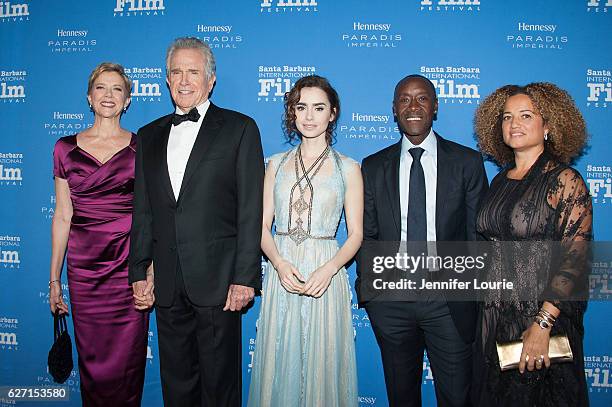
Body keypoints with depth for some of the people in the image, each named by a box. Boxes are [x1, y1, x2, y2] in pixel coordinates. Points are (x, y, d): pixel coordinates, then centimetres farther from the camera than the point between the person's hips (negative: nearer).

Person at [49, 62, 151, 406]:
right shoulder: (66, 148, 7)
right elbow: (62, 216, 9)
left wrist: (151, 275, -10)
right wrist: (54, 279, 9)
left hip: (129, 266, -2)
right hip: (83, 269, 2)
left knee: (126, 362, 3)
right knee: (91, 362, 10)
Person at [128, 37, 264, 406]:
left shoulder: (239, 128, -1)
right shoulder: (150, 135, 14)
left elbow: (251, 209, -6)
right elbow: (143, 212, 14)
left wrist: (244, 277, -11)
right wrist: (138, 272, 8)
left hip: (217, 280, -4)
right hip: (167, 285, 4)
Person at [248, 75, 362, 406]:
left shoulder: (348, 168, 3)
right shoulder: (276, 164, 9)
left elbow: (356, 234, 1)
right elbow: (262, 225, 6)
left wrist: (329, 269, -16)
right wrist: (280, 263, -13)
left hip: (326, 275, -2)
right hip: (280, 272, 2)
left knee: (323, 366, 6)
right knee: (278, 367, 9)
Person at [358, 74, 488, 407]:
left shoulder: (467, 162, 1)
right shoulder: (373, 167, 5)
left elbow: (478, 233, 1)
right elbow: (366, 235, 8)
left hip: (450, 299, -1)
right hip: (390, 298, 2)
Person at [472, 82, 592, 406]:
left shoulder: (564, 180, -11)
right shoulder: (500, 181, 8)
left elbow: (576, 257, -17)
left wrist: (543, 324, -22)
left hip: (543, 317, -6)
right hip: (494, 317, 6)